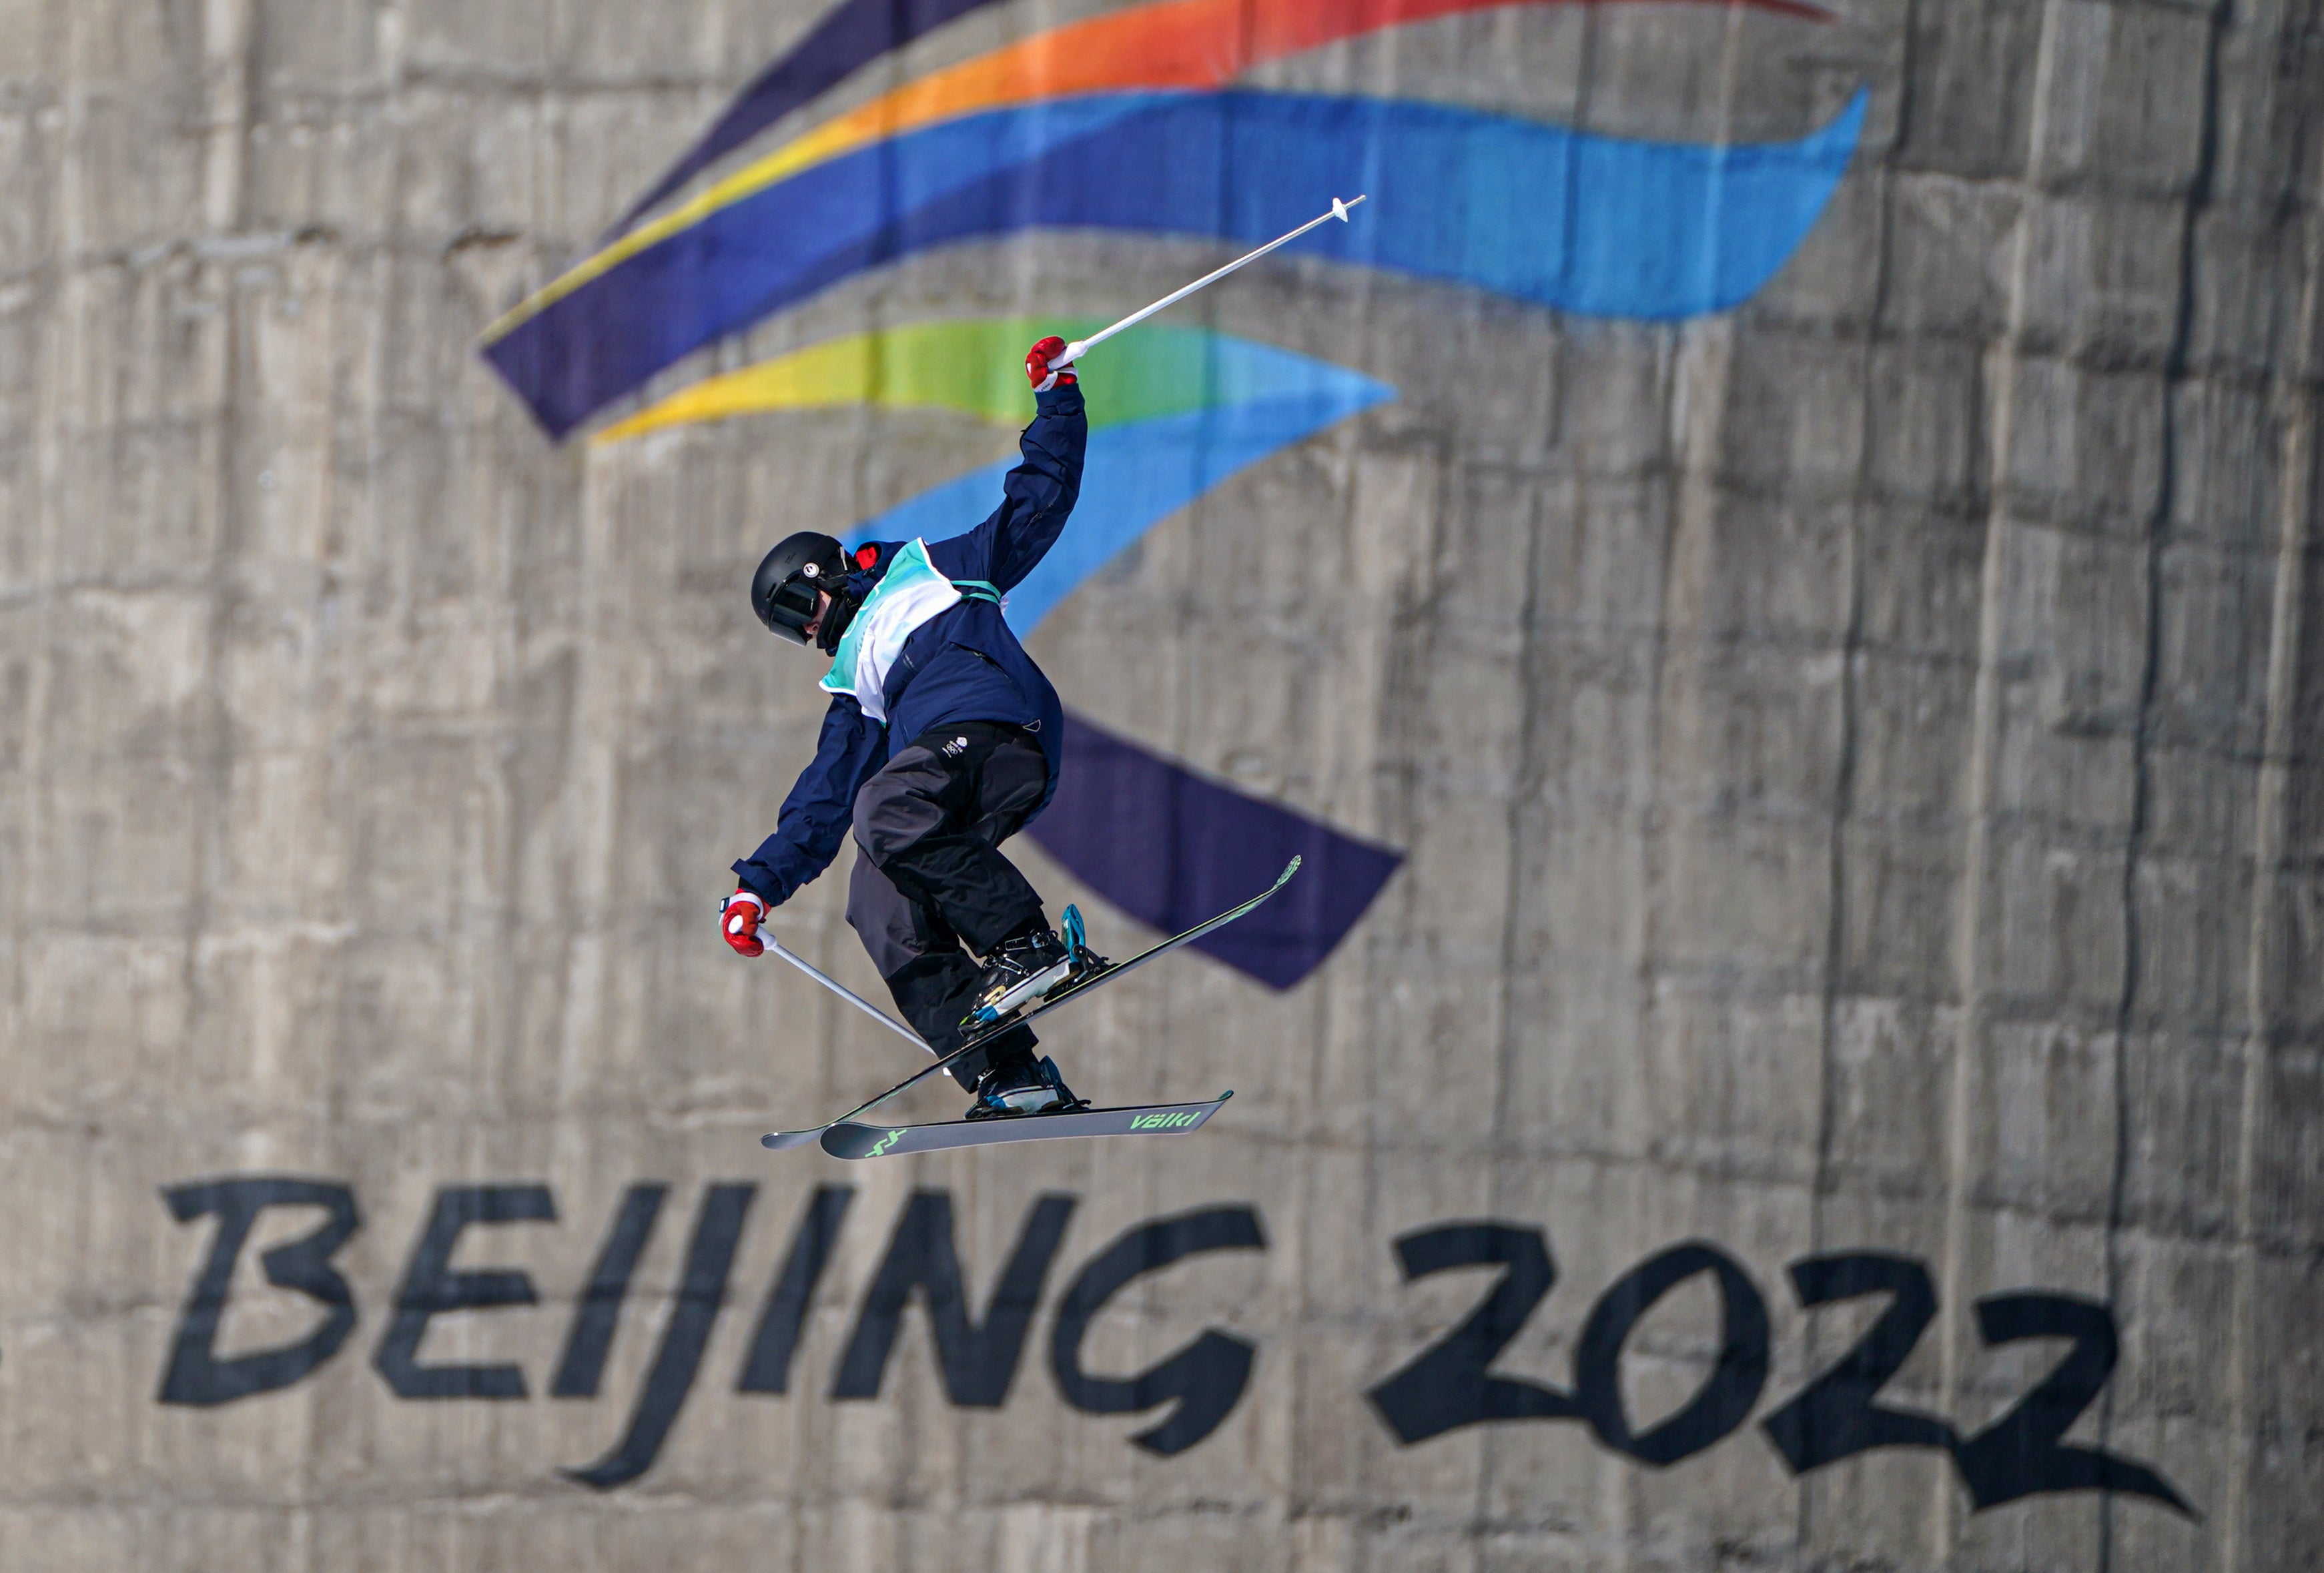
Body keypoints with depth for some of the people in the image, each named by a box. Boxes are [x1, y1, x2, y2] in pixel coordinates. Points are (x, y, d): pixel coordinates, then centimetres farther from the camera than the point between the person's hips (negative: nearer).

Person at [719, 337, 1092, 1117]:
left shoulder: (931, 570, 24)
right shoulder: (854, 695, 36)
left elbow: (1035, 505, 23)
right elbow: (817, 810, 33)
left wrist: (1056, 401, 17)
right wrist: (759, 885, 24)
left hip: (997, 731, -6)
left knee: (883, 812, -32)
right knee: (881, 908, -16)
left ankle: (1029, 947, -33)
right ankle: (1010, 1079, -22)